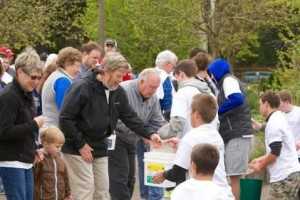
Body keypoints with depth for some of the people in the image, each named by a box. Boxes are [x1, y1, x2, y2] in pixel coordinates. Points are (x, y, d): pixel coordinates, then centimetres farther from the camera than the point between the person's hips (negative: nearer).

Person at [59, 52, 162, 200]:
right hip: (78, 149, -7)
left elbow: (130, 117, 10)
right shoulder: (82, 88, -19)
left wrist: (149, 135, -3)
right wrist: (80, 145, -17)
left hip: (100, 149, 7)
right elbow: (65, 119, -18)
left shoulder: (118, 92, 4)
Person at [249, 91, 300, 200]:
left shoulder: (273, 123, -13)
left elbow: (275, 153, -17)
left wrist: (260, 166, -3)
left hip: (283, 178, -10)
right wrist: (261, 159, 24)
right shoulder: (281, 119, 18)